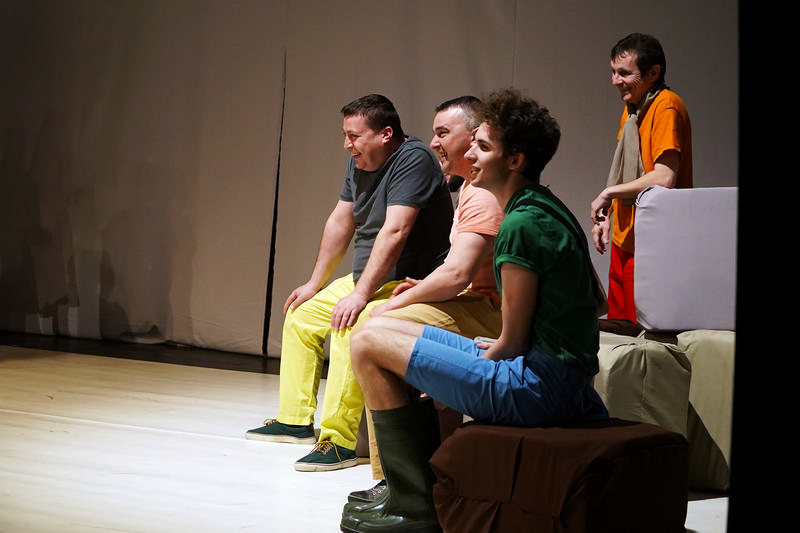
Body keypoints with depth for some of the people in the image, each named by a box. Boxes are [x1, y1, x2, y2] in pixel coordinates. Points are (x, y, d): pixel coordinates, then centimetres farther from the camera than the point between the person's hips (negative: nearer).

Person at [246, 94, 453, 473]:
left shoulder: (414, 160, -21)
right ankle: (295, 420, 22)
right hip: (367, 280, 10)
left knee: (349, 327, -33)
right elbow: (340, 222, 18)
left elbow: (394, 232, -30)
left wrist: (361, 295, -34)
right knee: (299, 317, 13)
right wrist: (315, 283, 19)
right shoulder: (359, 162, 8)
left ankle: (339, 441, -28)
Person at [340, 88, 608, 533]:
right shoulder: (549, 208, 13)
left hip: (537, 389, -10)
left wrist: (486, 356, 7)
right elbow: (594, 302, 22)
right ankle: (434, 488, 21)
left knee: (368, 345, -8)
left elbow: (513, 342, -15)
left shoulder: (522, 223, -17)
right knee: (381, 328, 18)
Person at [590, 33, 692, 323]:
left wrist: (608, 194, -14)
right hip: (624, 241, 9)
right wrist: (607, 217, 11)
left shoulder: (666, 107, -16)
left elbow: (664, 179, -25)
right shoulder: (631, 109, 13)